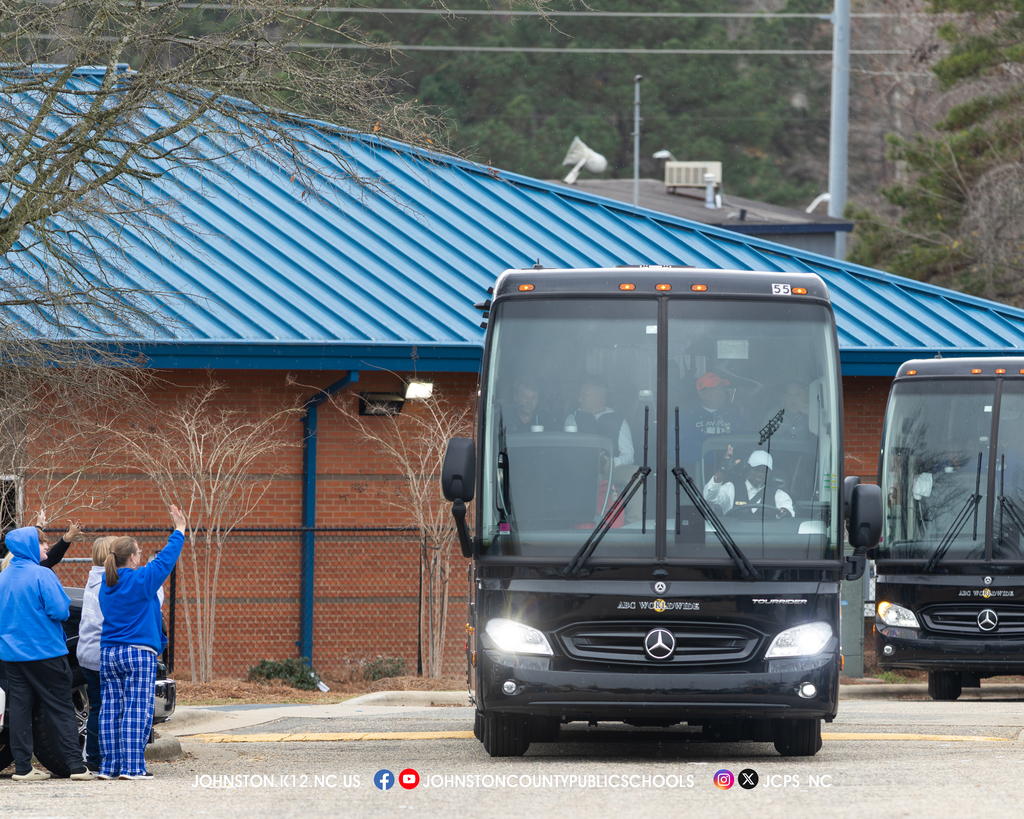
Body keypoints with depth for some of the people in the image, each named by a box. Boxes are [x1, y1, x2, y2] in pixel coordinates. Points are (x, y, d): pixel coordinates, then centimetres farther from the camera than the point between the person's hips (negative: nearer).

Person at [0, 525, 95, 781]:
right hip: (44, 652, -6)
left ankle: (23, 767, 3)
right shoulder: (41, 575, -14)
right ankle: (76, 766, -4)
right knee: (61, 710, 0)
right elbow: (60, 610, -18)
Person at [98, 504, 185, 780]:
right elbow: (166, 559, 1)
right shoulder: (141, 579, -9)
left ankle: (110, 765, 4)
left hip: (108, 653, 7)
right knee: (137, 711, -6)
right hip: (138, 653, -7)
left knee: (111, 711, 5)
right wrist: (179, 531, 14)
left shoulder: (106, 584, 10)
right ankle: (132, 766, -11)